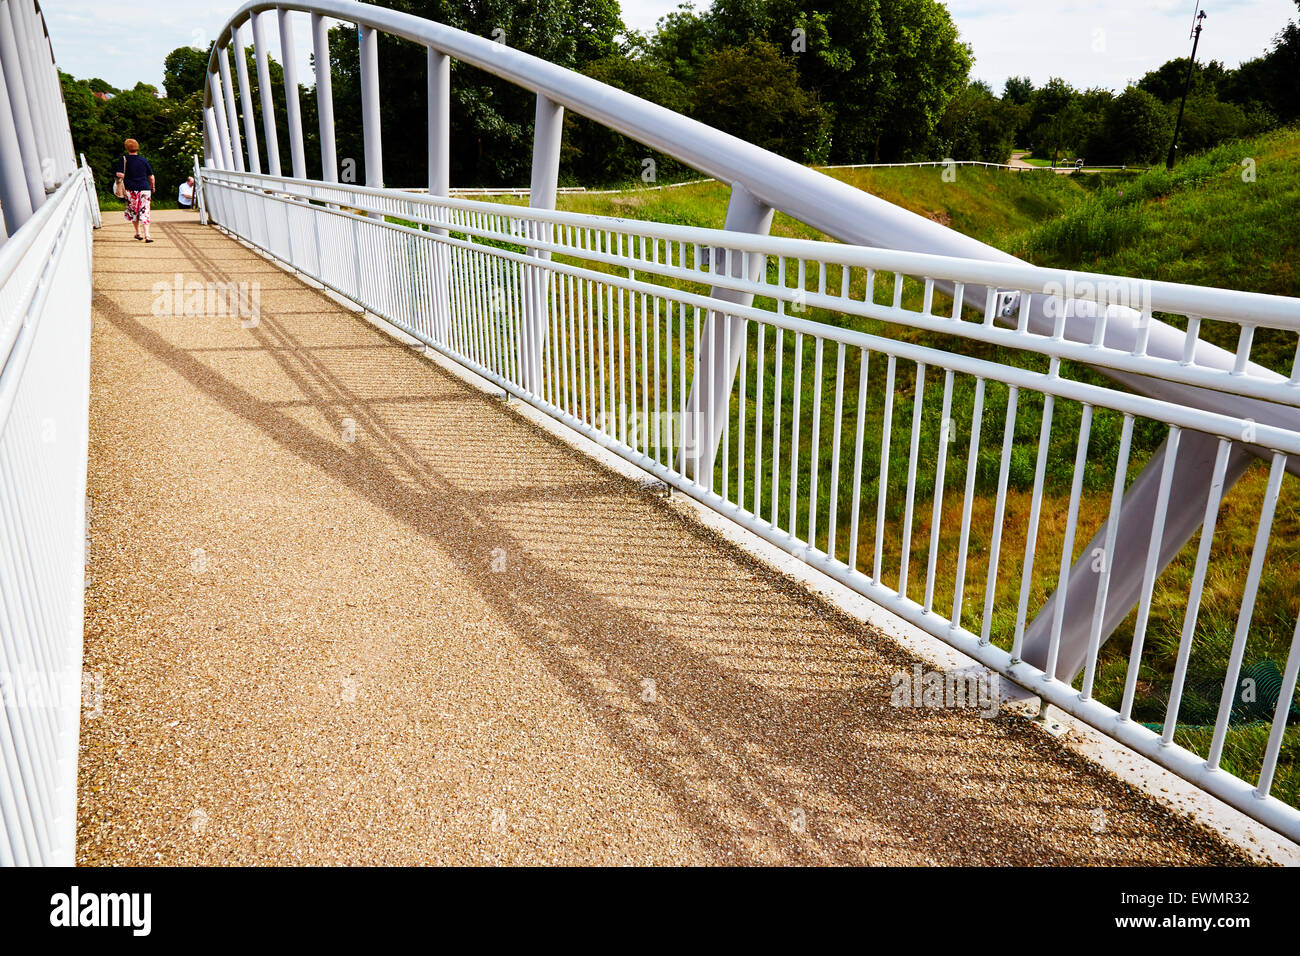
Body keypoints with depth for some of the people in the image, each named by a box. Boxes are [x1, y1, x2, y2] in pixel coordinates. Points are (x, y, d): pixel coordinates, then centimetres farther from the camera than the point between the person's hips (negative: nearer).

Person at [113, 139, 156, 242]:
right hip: (145, 188, 0)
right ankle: (147, 235, -15)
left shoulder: (123, 160, 0)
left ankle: (138, 233, 23)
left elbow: (119, 174, -10)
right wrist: (152, 187, 22)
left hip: (130, 189, 0)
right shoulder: (143, 160, 4)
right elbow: (151, 176, 7)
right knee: (144, 212, -2)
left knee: (133, 211, 16)